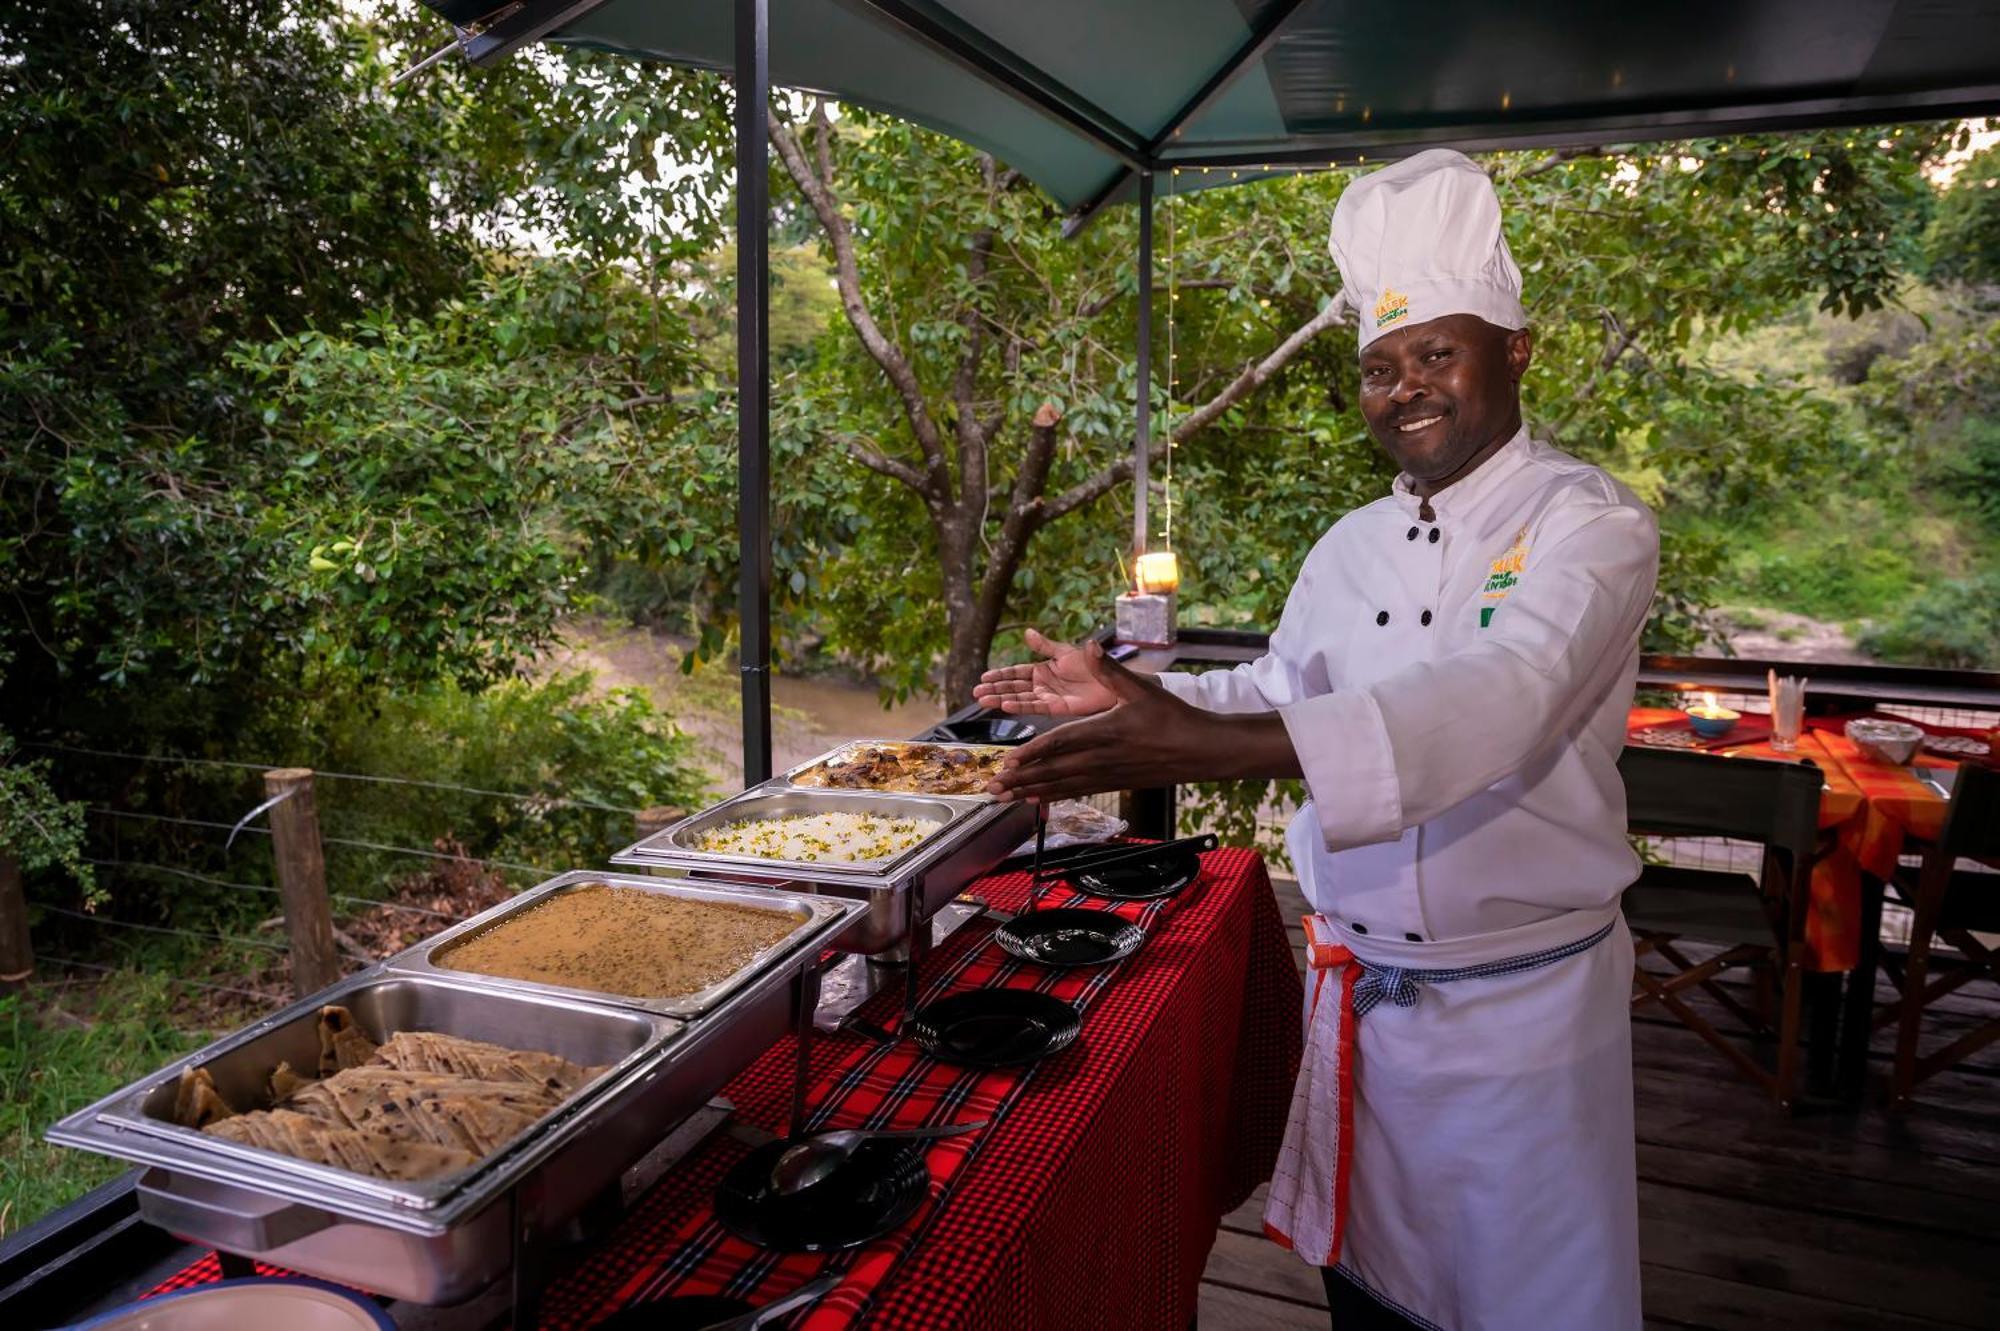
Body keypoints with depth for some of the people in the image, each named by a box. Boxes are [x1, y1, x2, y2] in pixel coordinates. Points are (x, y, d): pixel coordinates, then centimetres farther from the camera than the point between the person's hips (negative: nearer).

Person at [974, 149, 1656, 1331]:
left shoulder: (1591, 526, -14)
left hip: (1524, 1006, -5)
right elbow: (1280, 696, 19)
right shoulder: (1351, 549, 5)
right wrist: (1132, 696, 3)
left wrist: (1207, 743, -43)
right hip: (1360, 997, 5)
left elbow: (1501, 699, -32)